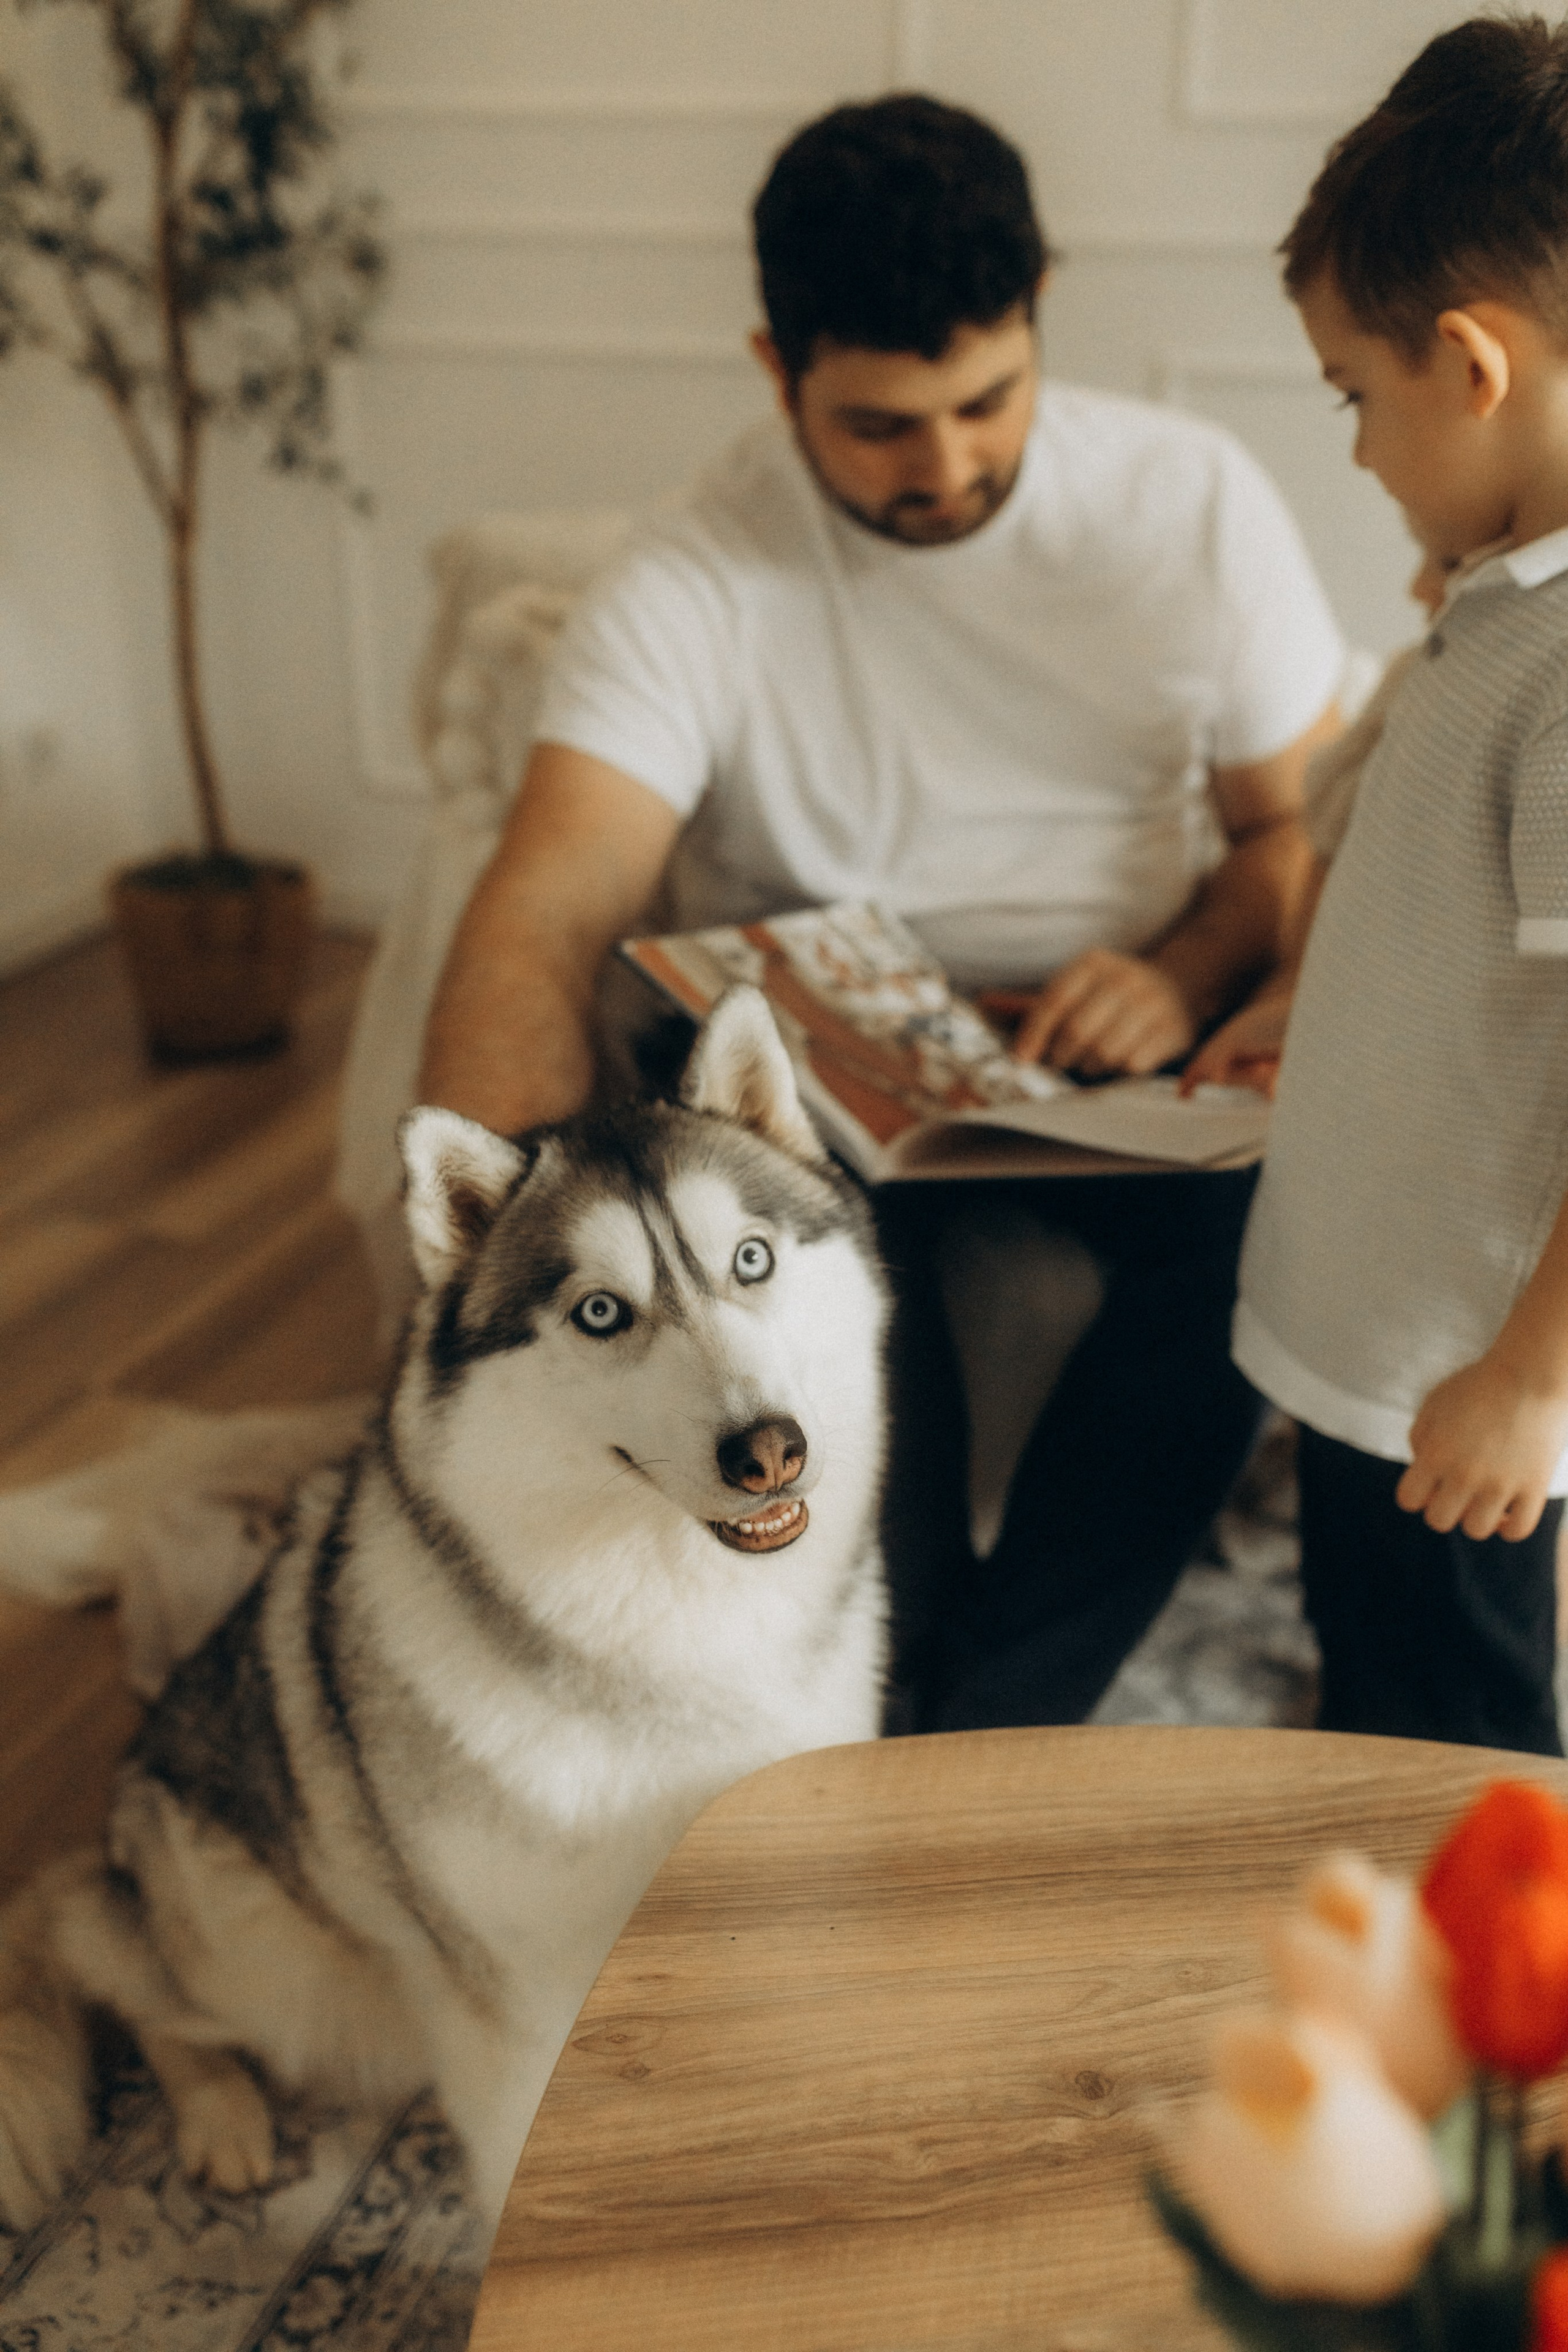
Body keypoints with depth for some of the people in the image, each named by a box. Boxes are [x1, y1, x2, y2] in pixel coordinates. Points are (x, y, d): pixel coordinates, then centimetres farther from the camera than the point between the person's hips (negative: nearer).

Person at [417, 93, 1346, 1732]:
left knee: (1263, 1220, -29)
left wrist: (1188, 975, -19)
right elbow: (539, 925, -26)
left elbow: (1295, 816, 4)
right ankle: (898, 1697, -10)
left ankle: (990, 1723, -14)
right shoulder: (693, 587, -13)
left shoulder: (1195, 503, -3)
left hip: (1109, 1038, 2)